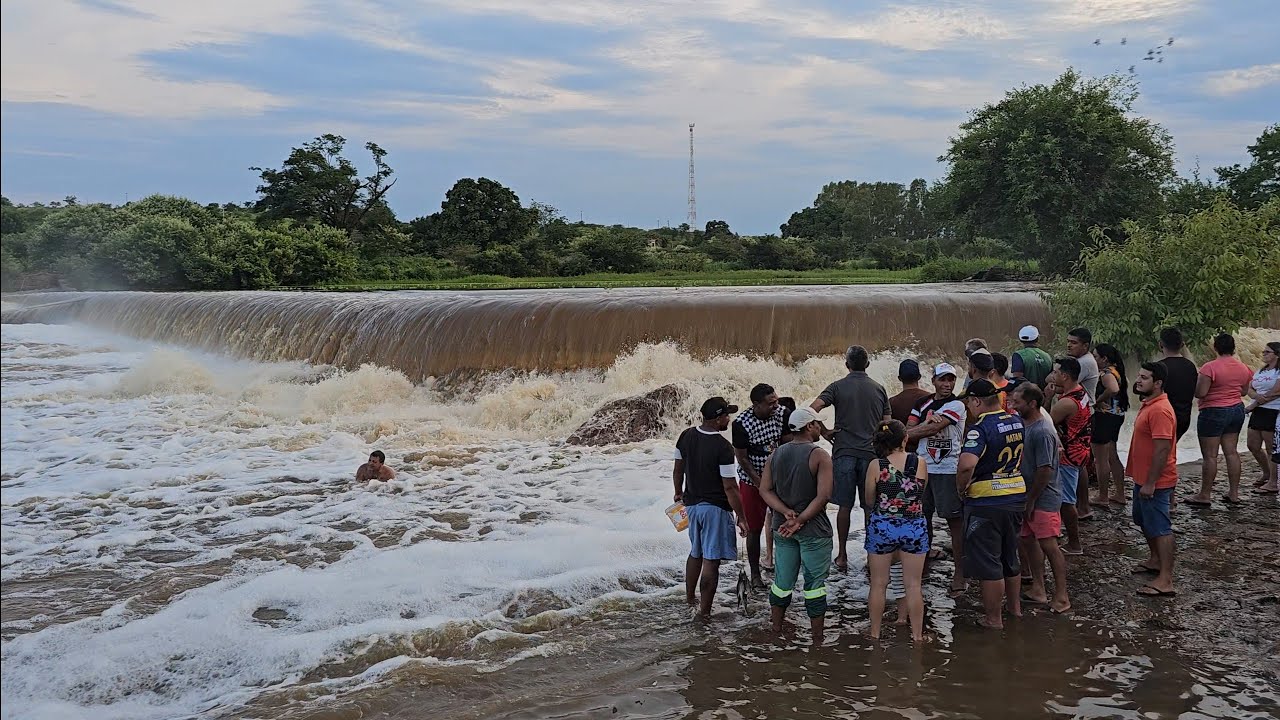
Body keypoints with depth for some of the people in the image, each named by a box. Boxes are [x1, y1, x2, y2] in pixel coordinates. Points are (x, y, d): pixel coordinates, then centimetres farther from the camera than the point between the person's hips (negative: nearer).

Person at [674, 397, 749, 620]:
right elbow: (730, 487, -20)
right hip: (715, 508, -7)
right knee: (711, 560, 1)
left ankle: (690, 597, 39)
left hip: (692, 504, 7)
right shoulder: (723, 447, -22)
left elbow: (678, 470, 9)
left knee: (696, 552, 25)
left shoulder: (686, 436, -2)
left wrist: (679, 493, 26)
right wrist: (741, 517, -11)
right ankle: (704, 611, 6)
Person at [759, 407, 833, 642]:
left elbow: (765, 490, 1)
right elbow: (823, 495, -21)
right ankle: (817, 640, 12)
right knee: (815, 583, 5)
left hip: (782, 527, 5)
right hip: (813, 530, -5)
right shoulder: (819, 456, -12)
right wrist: (800, 521, -17)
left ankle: (776, 631, 27)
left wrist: (787, 513, -10)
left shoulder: (776, 454, 5)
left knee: (782, 581, 16)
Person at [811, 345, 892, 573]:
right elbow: (888, 423, 6)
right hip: (871, 454, 1)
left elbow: (812, 409, -13)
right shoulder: (879, 389, 6)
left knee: (845, 506, 6)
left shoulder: (838, 387, -1)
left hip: (844, 453, -1)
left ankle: (842, 556, 11)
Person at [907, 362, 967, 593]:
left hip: (948, 470, -6)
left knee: (955, 520, -3)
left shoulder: (956, 405, -6)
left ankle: (959, 573, 1)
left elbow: (933, 428, -15)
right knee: (922, 516, 12)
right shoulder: (923, 404, 13)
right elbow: (910, 428, 3)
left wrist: (908, 433, -2)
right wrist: (927, 422, -16)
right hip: (923, 467, 6)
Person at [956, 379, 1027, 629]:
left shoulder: (981, 428, -21)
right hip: (1017, 498, 8)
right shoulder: (1017, 421, 4)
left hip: (986, 503, -8)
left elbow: (966, 465, -33)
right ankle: (1015, 606, 38)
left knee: (988, 563, 5)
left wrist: (961, 488, -17)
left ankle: (993, 618, 14)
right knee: (1010, 556, 24)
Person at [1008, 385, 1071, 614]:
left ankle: (1061, 596, 6)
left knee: (1049, 545, -4)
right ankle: (1038, 589, 27)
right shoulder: (1023, 424, 6)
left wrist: (1031, 500, -16)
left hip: (1043, 500, -9)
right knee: (1027, 540, 15)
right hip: (1027, 496, 9)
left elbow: (1045, 471, -23)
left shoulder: (1043, 433, -22)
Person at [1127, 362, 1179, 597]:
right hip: (1144, 478, 11)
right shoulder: (1149, 404, 10)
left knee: (1160, 528, -6)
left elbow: (1162, 449, -27)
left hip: (1155, 482, -11)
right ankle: (1155, 560, 40)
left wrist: (1150, 483, -25)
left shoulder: (1160, 410, -23)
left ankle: (1165, 580, -2)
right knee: (1144, 522, 23)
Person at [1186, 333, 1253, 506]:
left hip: (1214, 412, -7)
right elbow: (1244, 391, 16)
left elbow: (1200, 393, -19)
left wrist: (1198, 381, 0)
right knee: (1231, 452, 13)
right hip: (1237, 410, 7)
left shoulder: (1210, 367, -18)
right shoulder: (1243, 368, 4)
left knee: (1209, 455, -3)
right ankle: (1234, 493, 17)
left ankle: (1205, 496, 2)